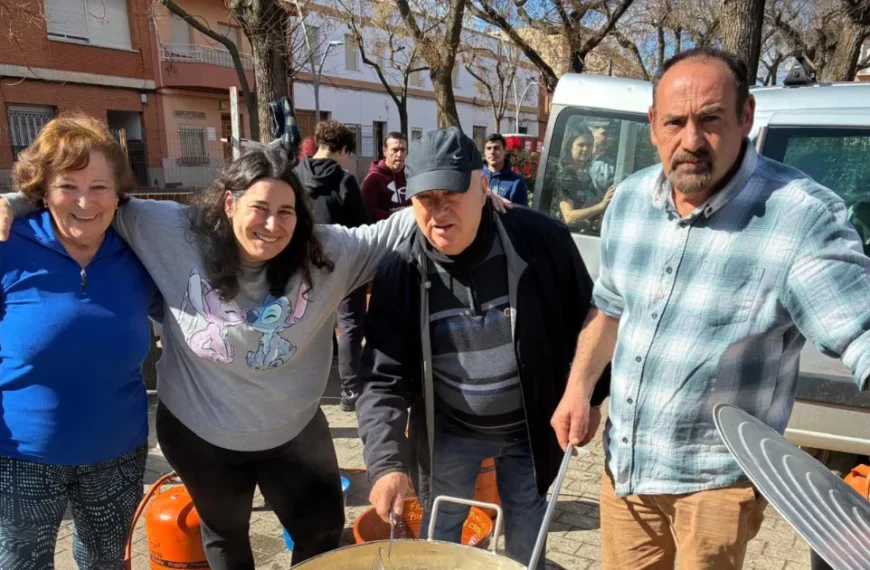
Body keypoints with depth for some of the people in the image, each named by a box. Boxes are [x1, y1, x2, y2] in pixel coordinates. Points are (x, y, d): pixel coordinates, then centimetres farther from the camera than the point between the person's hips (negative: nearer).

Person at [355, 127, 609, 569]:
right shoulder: (400, 273, -17)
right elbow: (384, 377, -17)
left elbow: (584, 325, -5)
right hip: (448, 432, 1)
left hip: (529, 428, 0)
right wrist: (386, 463, -28)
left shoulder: (542, 241, -19)